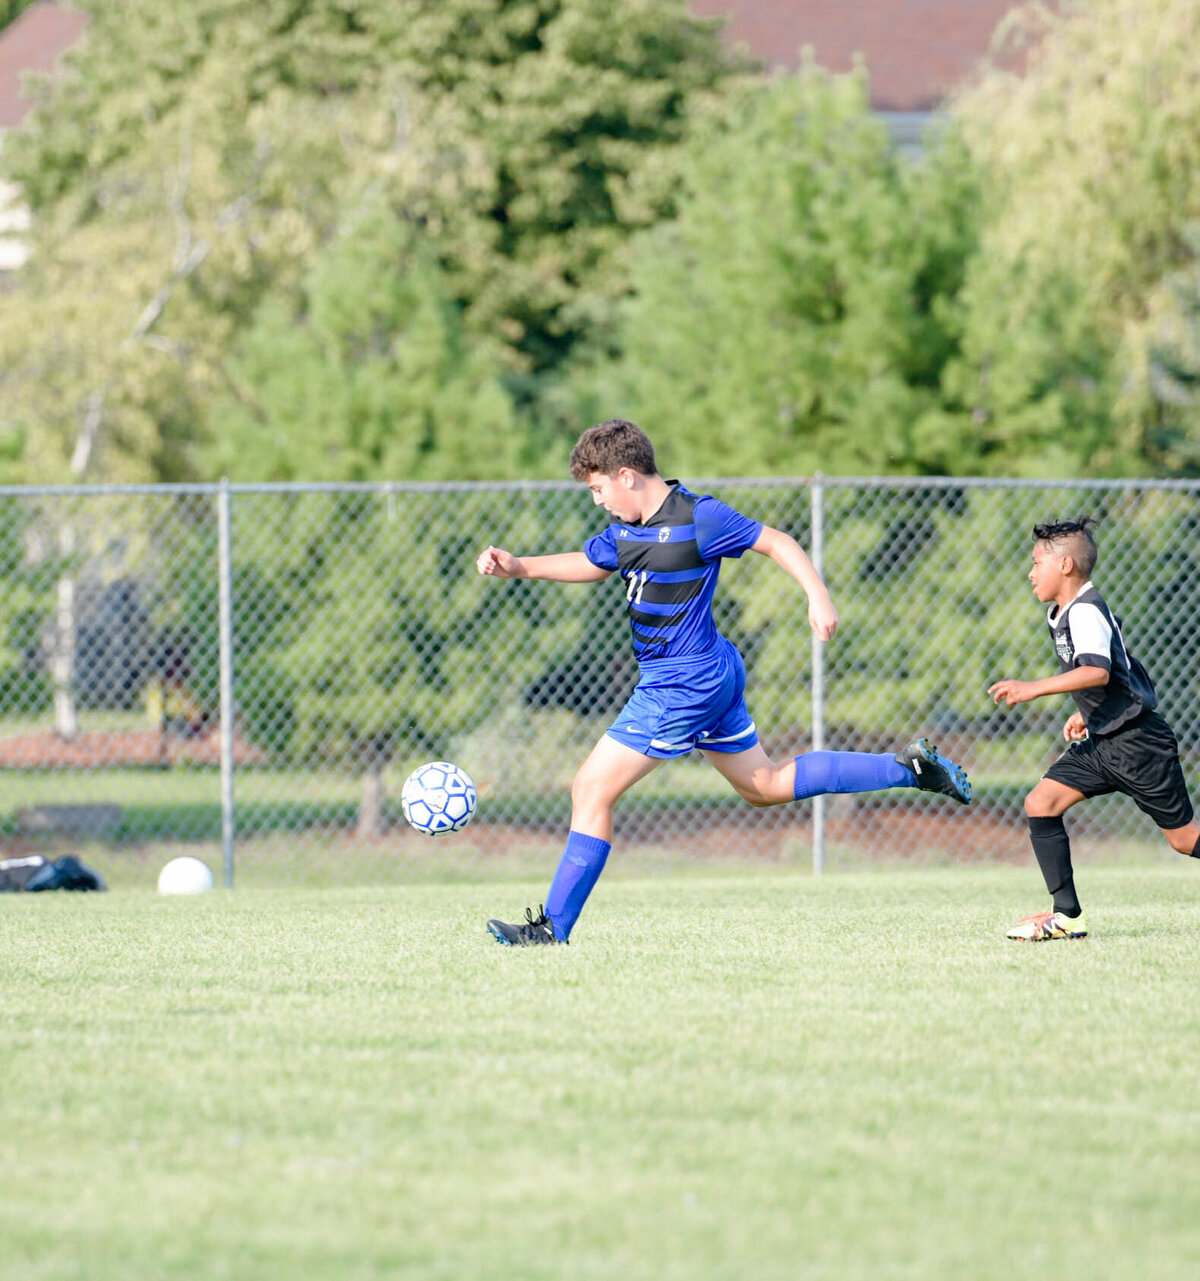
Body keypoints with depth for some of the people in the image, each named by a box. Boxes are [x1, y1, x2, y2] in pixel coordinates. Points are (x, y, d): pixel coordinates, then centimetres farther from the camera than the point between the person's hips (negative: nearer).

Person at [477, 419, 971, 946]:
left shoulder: (698, 518, -17)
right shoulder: (625, 529, 7)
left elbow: (776, 541, -11)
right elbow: (588, 564, 25)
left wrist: (819, 596, -22)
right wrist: (518, 566, 12)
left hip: (682, 686, -10)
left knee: (592, 788, -8)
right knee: (764, 785, 20)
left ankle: (553, 927, -5)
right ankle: (908, 768, 23)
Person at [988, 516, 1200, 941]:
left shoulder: (1085, 611, -19)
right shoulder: (1061, 615, 12)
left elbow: (1097, 671, -35)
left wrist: (1032, 689, -37)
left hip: (1136, 742, -10)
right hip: (1101, 741, 10)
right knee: (1040, 804, -5)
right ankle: (1067, 915, -5)